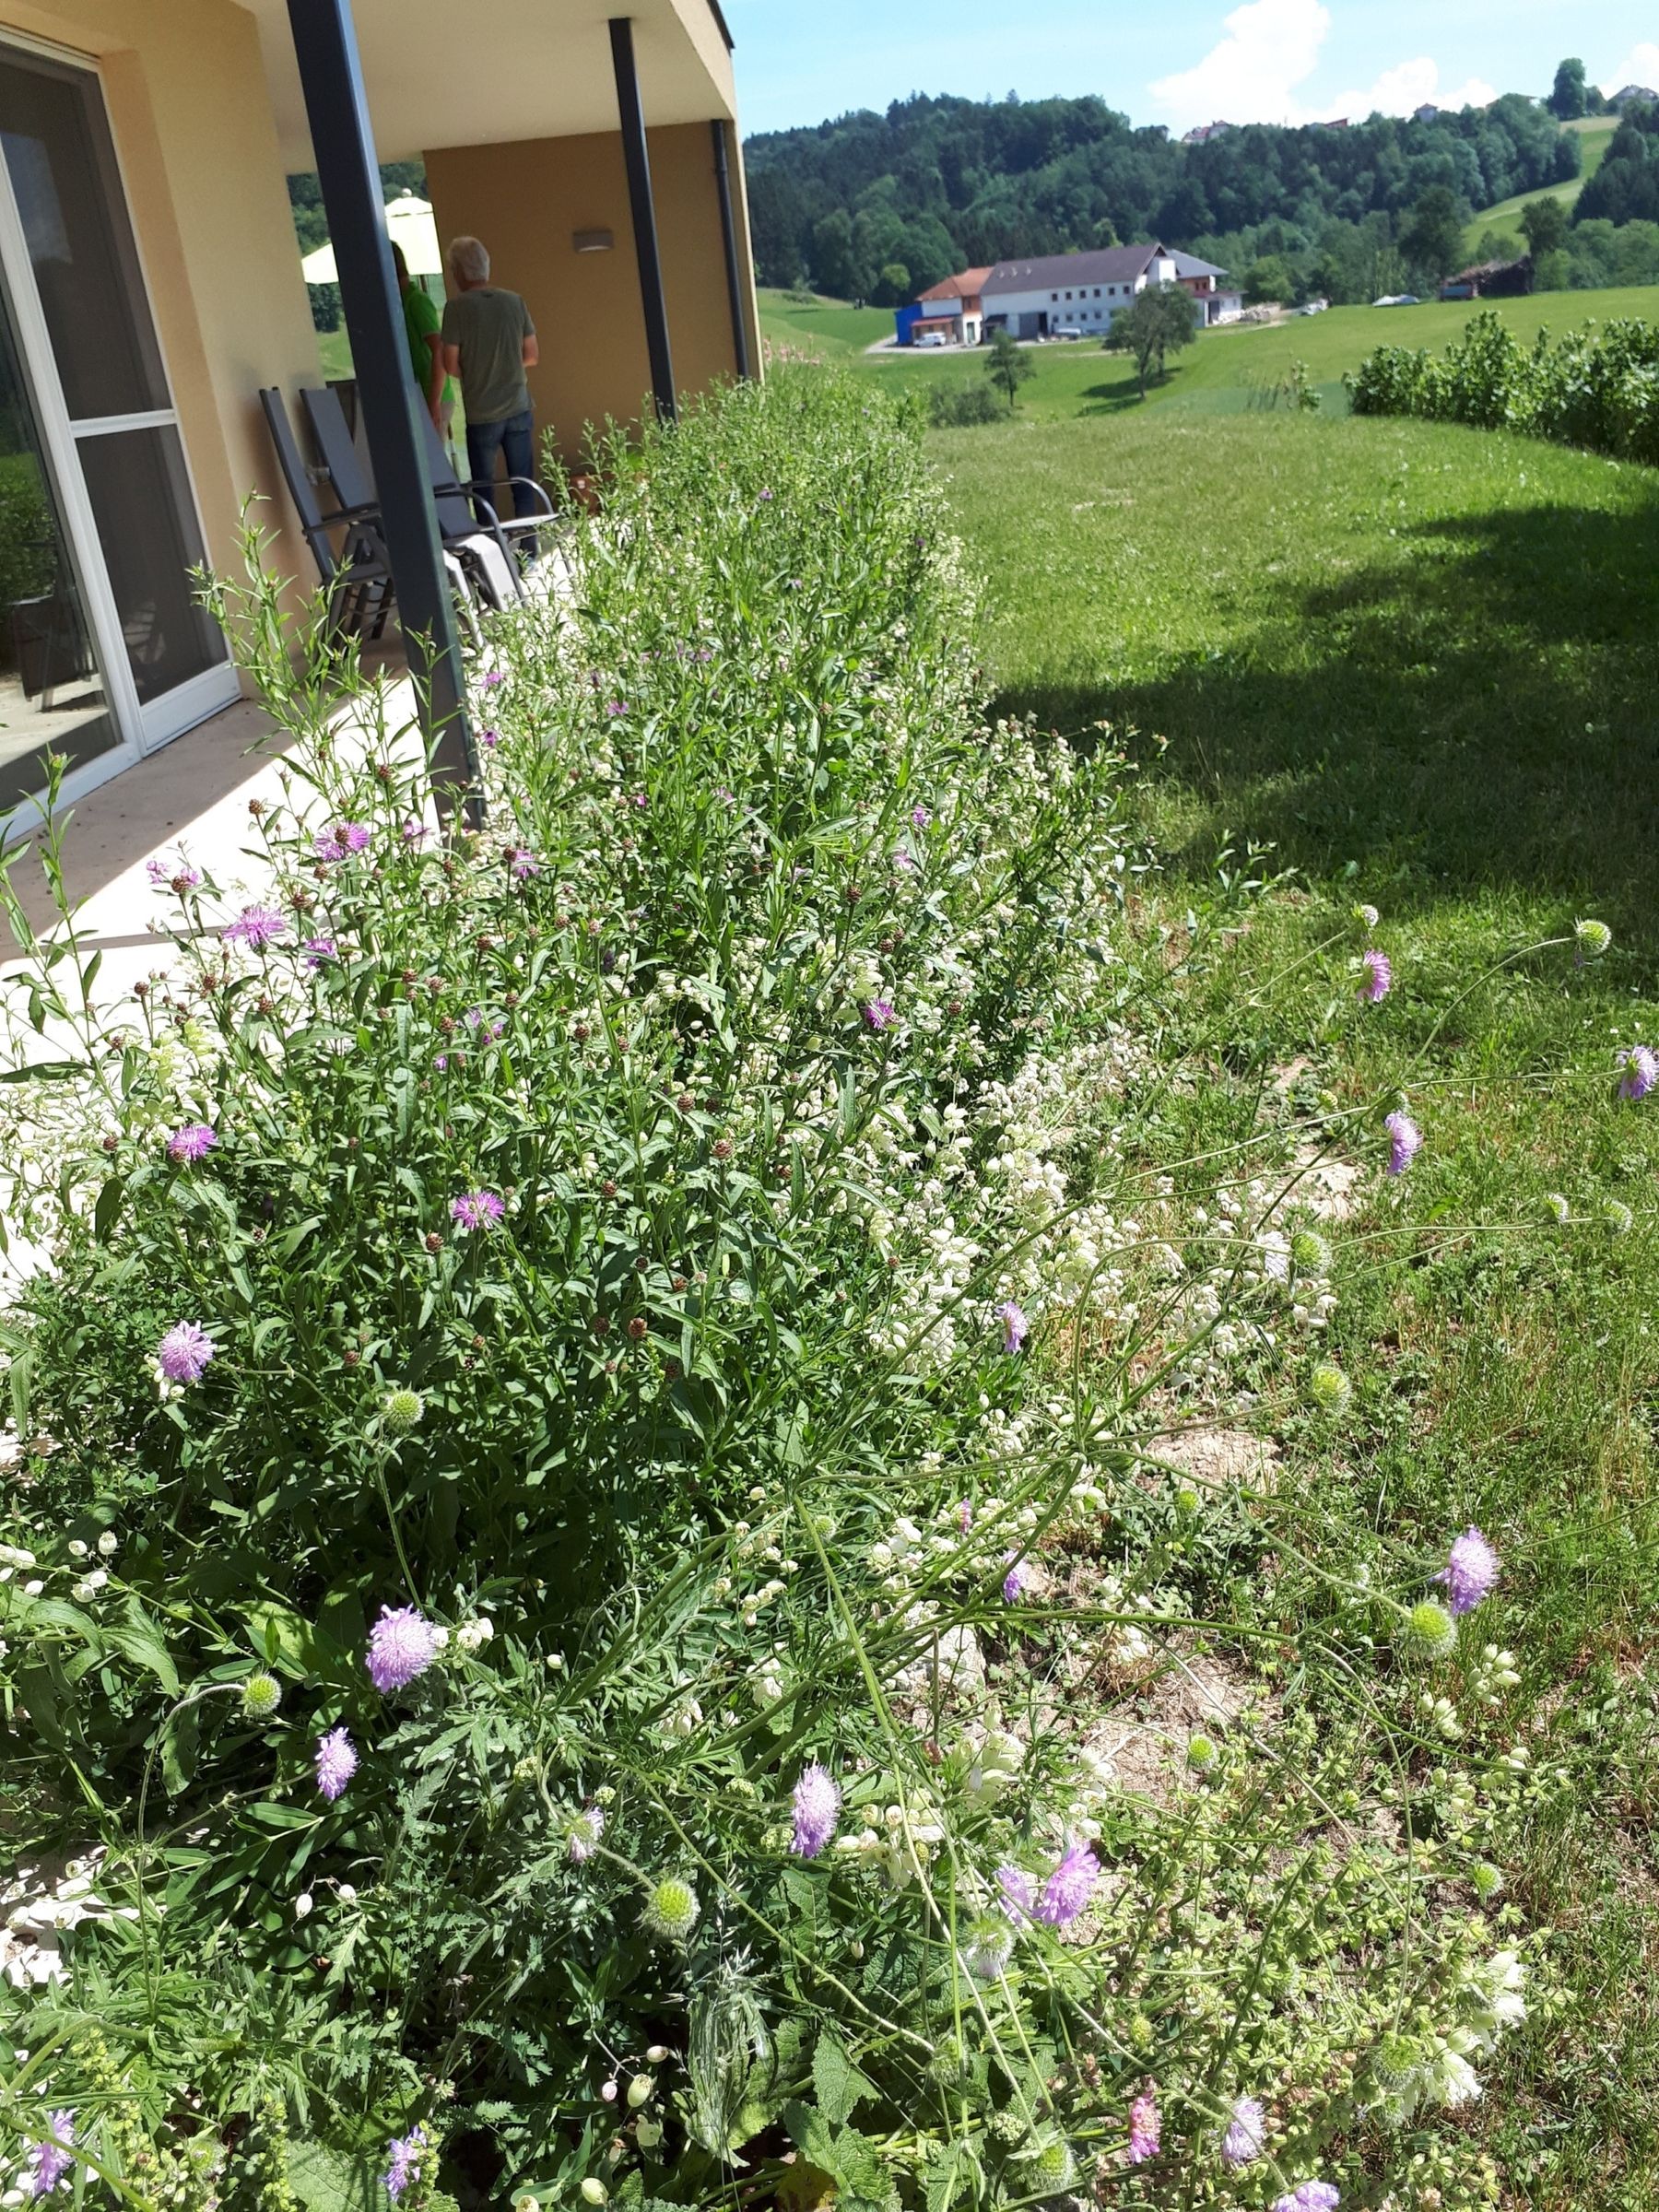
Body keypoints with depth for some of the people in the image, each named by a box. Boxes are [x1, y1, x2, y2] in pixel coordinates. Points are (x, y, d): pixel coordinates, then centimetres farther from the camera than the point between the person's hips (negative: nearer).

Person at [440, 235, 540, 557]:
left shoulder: (457, 307, -10)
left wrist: (473, 372, 11)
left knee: (484, 488, 7)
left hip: (482, 415, -3)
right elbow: (532, 356, 7)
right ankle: (528, 552, 11)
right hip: (518, 408, 3)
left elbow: (451, 365, -8)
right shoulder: (514, 301, 1)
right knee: (523, 485, 8)